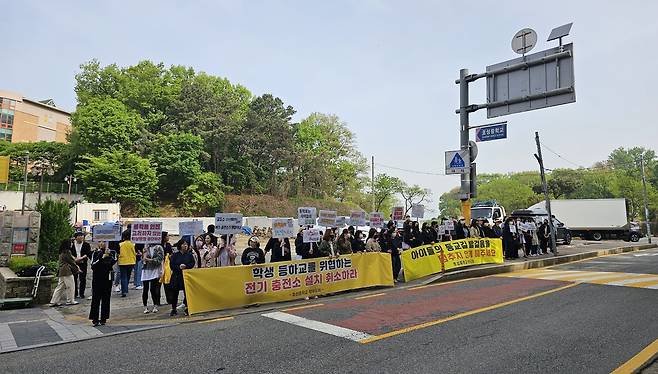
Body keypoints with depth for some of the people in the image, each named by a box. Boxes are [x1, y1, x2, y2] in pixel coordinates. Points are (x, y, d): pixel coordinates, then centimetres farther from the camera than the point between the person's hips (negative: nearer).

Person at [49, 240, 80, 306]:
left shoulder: (62, 252, 14)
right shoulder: (67, 252, -14)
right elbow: (71, 262, -10)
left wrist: (76, 266, 15)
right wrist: (77, 269, 1)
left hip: (61, 272, 9)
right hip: (67, 271, -9)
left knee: (60, 286, 12)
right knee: (70, 286, 2)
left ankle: (54, 301, 13)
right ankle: (70, 301, 10)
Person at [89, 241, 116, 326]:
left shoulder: (111, 252, 4)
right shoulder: (95, 253, 2)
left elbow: (114, 261, -11)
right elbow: (92, 265, -10)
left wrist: (109, 255, -23)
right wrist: (102, 258, -19)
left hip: (107, 278, 1)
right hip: (97, 278, -1)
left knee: (106, 298, 5)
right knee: (96, 298, -2)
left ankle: (103, 318, 14)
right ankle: (95, 319, 4)